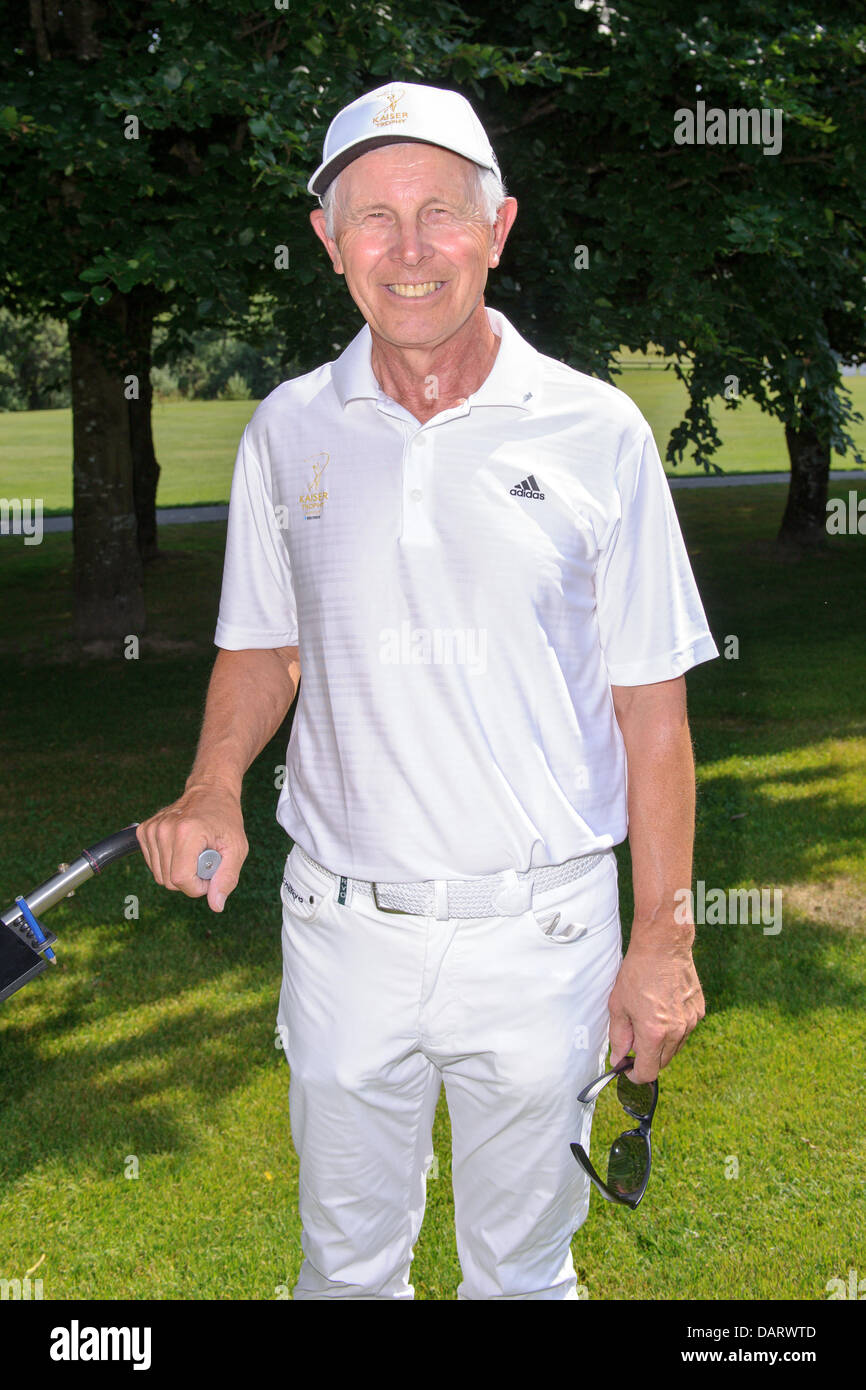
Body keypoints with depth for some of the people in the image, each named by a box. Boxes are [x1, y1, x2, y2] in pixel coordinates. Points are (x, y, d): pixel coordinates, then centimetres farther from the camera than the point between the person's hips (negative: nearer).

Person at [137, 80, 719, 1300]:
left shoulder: (596, 433, -6)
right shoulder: (286, 430, 1)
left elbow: (651, 709, -4)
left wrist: (663, 940, -5)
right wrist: (214, 787, -8)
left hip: (539, 931, -2)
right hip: (341, 925, 2)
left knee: (521, 1258, 17)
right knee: (346, 1253, 19)